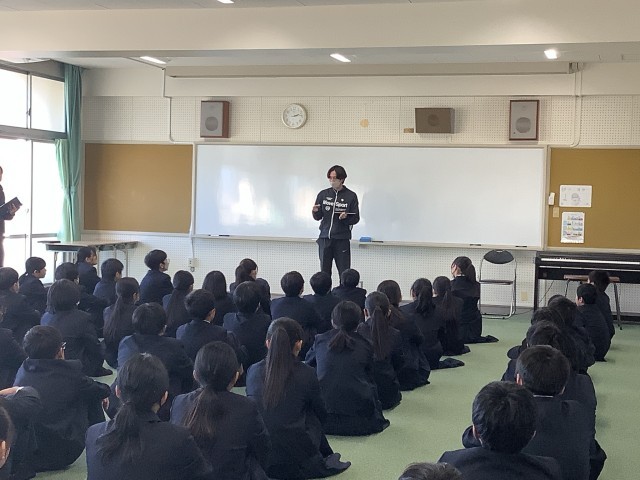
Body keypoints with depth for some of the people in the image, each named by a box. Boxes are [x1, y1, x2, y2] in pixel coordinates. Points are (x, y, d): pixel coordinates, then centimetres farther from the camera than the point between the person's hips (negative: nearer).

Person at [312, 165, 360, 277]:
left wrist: (346, 217, -20)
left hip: (342, 239, -3)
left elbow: (356, 218, 0)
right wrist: (315, 212, -13)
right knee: (324, 272, 6)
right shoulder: (323, 194, 7)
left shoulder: (351, 196, 0)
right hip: (324, 238, 3)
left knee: (344, 274, -3)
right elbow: (318, 217, 9)